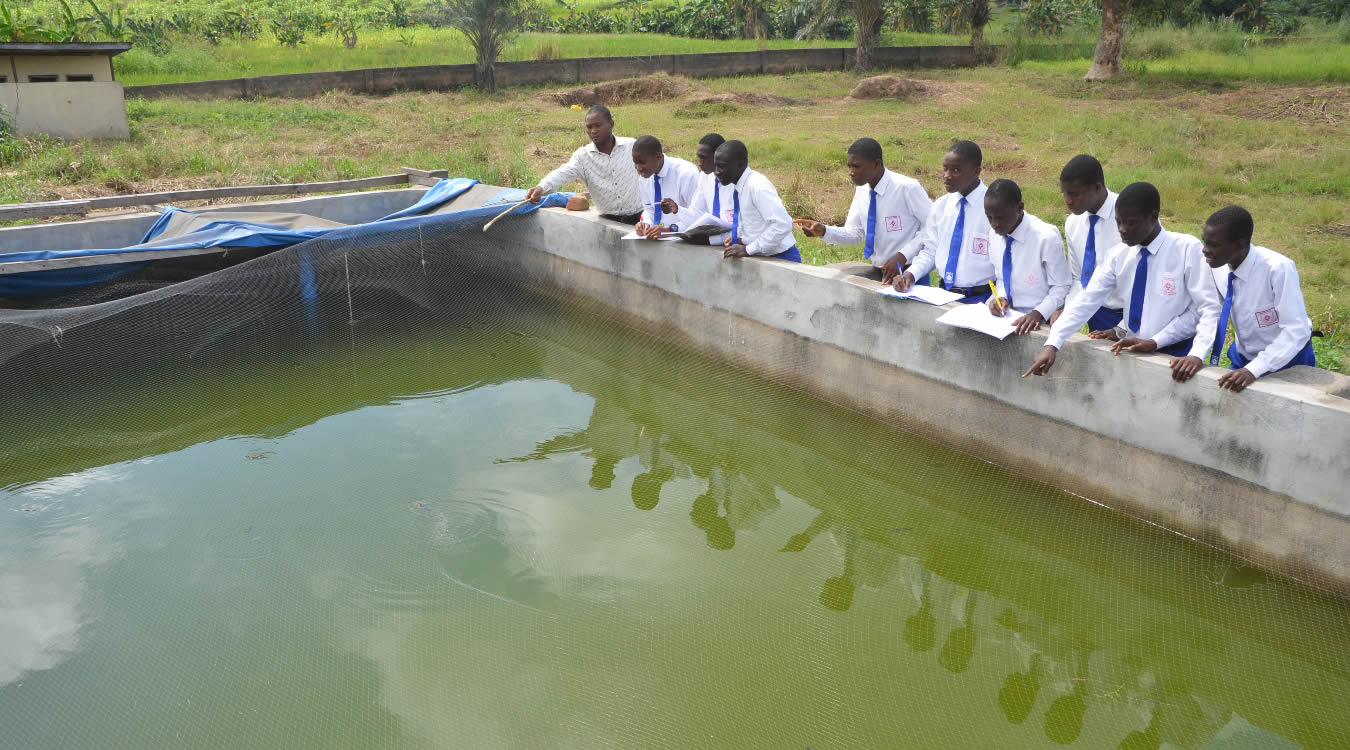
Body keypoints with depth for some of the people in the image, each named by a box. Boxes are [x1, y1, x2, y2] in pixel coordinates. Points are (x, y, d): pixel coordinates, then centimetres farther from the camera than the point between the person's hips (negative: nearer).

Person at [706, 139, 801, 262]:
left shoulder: (757, 186, -20)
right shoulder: (737, 187, 4)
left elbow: (782, 224, -28)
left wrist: (748, 249, -23)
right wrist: (739, 237, 1)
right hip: (760, 257, 7)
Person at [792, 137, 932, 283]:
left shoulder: (907, 188, -17)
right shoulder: (862, 190, 3)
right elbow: (855, 233, 8)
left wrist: (902, 256, -22)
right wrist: (824, 231, -9)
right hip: (881, 272, 6)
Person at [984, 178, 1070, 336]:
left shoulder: (1047, 238, -17)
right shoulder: (996, 234, 1)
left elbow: (1061, 287, -10)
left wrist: (1038, 314, -24)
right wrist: (1001, 297, -6)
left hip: (1041, 322, -5)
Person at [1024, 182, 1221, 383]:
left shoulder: (1187, 249, -12)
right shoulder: (1120, 254, 1)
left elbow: (1209, 309, -13)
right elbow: (1086, 301, -5)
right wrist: (1051, 345, -15)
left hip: (1174, 357, -4)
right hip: (1134, 351, 4)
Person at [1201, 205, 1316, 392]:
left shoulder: (1278, 268, -30)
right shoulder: (1217, 267, -14)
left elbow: (1296, 331, -30)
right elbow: (1213, 314, -4)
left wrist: (1253, 370, -36)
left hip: (1288, 361, -5)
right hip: (1243, 358, 5)